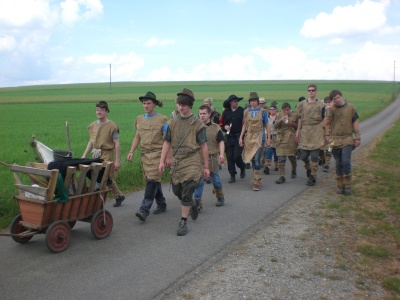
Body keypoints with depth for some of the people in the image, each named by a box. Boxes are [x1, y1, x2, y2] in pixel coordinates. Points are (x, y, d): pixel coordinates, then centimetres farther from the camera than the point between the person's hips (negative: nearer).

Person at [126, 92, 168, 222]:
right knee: (154, 181, 12)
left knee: (152, 180, -12)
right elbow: (137, 137, 16)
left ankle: (144, 210, -14)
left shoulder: (162, 119, -4)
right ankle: (161, 205, 28)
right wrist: (131, 151, 3)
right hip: (144, 153, 6)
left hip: (157, 153, -5)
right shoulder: (139, 119, 11)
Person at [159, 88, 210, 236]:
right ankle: (193, 204, 42)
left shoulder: (197, 123, -4)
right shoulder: (173, 122, 7)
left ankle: (183, 222, 5)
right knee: (177, 191, 14)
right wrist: (162, 161, 3)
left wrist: (206, 166, -2)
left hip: (192, 161, -5)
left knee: (186, 193, -7)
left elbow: (203, 146, -2)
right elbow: (167, 143, 10)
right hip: (176, 161, 5)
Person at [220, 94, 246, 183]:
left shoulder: (242, 111, -3)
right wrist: (224, 127, -8)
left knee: (237, 156, -9)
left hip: (239, 137, -3)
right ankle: (232, 175, 16)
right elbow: (221, 124, 13)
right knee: (229, 157, 4)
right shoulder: (226, 112, 7)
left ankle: (242, 168, 23)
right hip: (229, 137, 4)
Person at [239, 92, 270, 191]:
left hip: (259, 137, -4)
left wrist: (269, 138, 0)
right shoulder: (246, 111, 8)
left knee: (257, 159, -14)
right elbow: (245, 125, 13)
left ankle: (257, 182, -8)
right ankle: (257, 180, 22)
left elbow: (267, 125, 5)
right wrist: (241, 137, 6)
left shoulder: (262, 112, 1)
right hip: (249, 137, 4)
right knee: (252, 160, 8)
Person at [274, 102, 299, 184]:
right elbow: (275, 126, 4)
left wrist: (293, 124, -9)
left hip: (291, 138, -1)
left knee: (292, 156, 8)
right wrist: (281, 120, -14)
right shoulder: (280, 115, 8)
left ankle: (294, 170, 38)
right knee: (281, 158, -6)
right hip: (281, 139, 1)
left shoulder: (295, 115, 4)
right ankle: (282, 176, -4)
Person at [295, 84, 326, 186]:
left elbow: (324, 120, 4)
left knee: (314, 155, -4)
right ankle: (308, 168, 35)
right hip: (305, 132, 2)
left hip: (317, 133, -2)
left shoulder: (321, 104, 3)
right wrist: (298, 131, 7)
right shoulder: (302, 104, 9)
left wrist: (325, 135, 0)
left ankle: (313, 176, 6)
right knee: (304, 156, 4)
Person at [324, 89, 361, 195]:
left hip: (347, 139, -1)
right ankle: (340, 185, 17)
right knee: (338, 164, 6)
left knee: (346, 162, -13)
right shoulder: (332, 109, 3)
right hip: (335, 140, 1)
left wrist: (357, 137, 2)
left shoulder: (351, 108, 2)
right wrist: (327, 135, -1)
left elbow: (355, 123, 5)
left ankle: (347, 186, 0)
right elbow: (327, 123, 8)